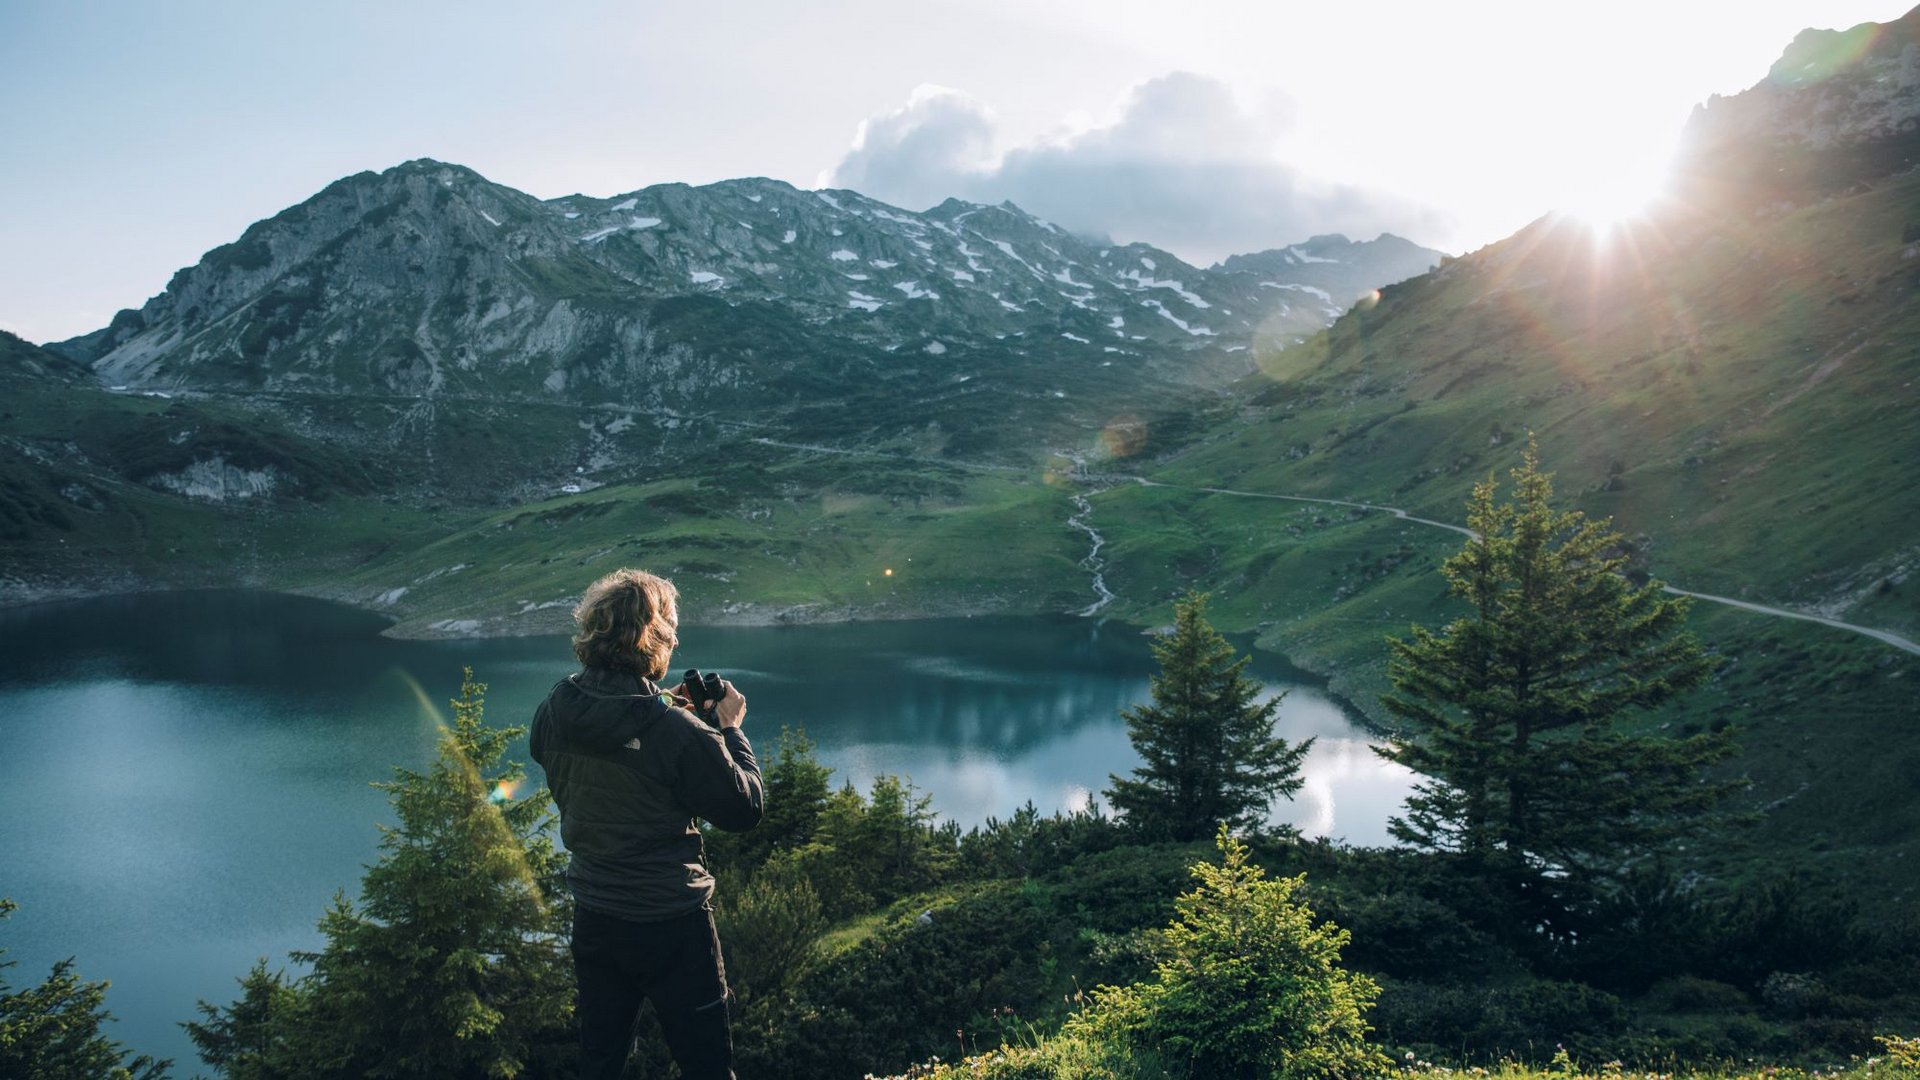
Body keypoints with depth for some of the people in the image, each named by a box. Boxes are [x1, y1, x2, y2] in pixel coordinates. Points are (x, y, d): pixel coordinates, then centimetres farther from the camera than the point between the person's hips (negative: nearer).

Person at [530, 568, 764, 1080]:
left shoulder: (555, 708, -10)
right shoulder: (677, 732, -27)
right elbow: (744, 808, -16)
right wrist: (730, 729, -3)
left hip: (592, 917, 6)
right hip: (671, 923, -5)